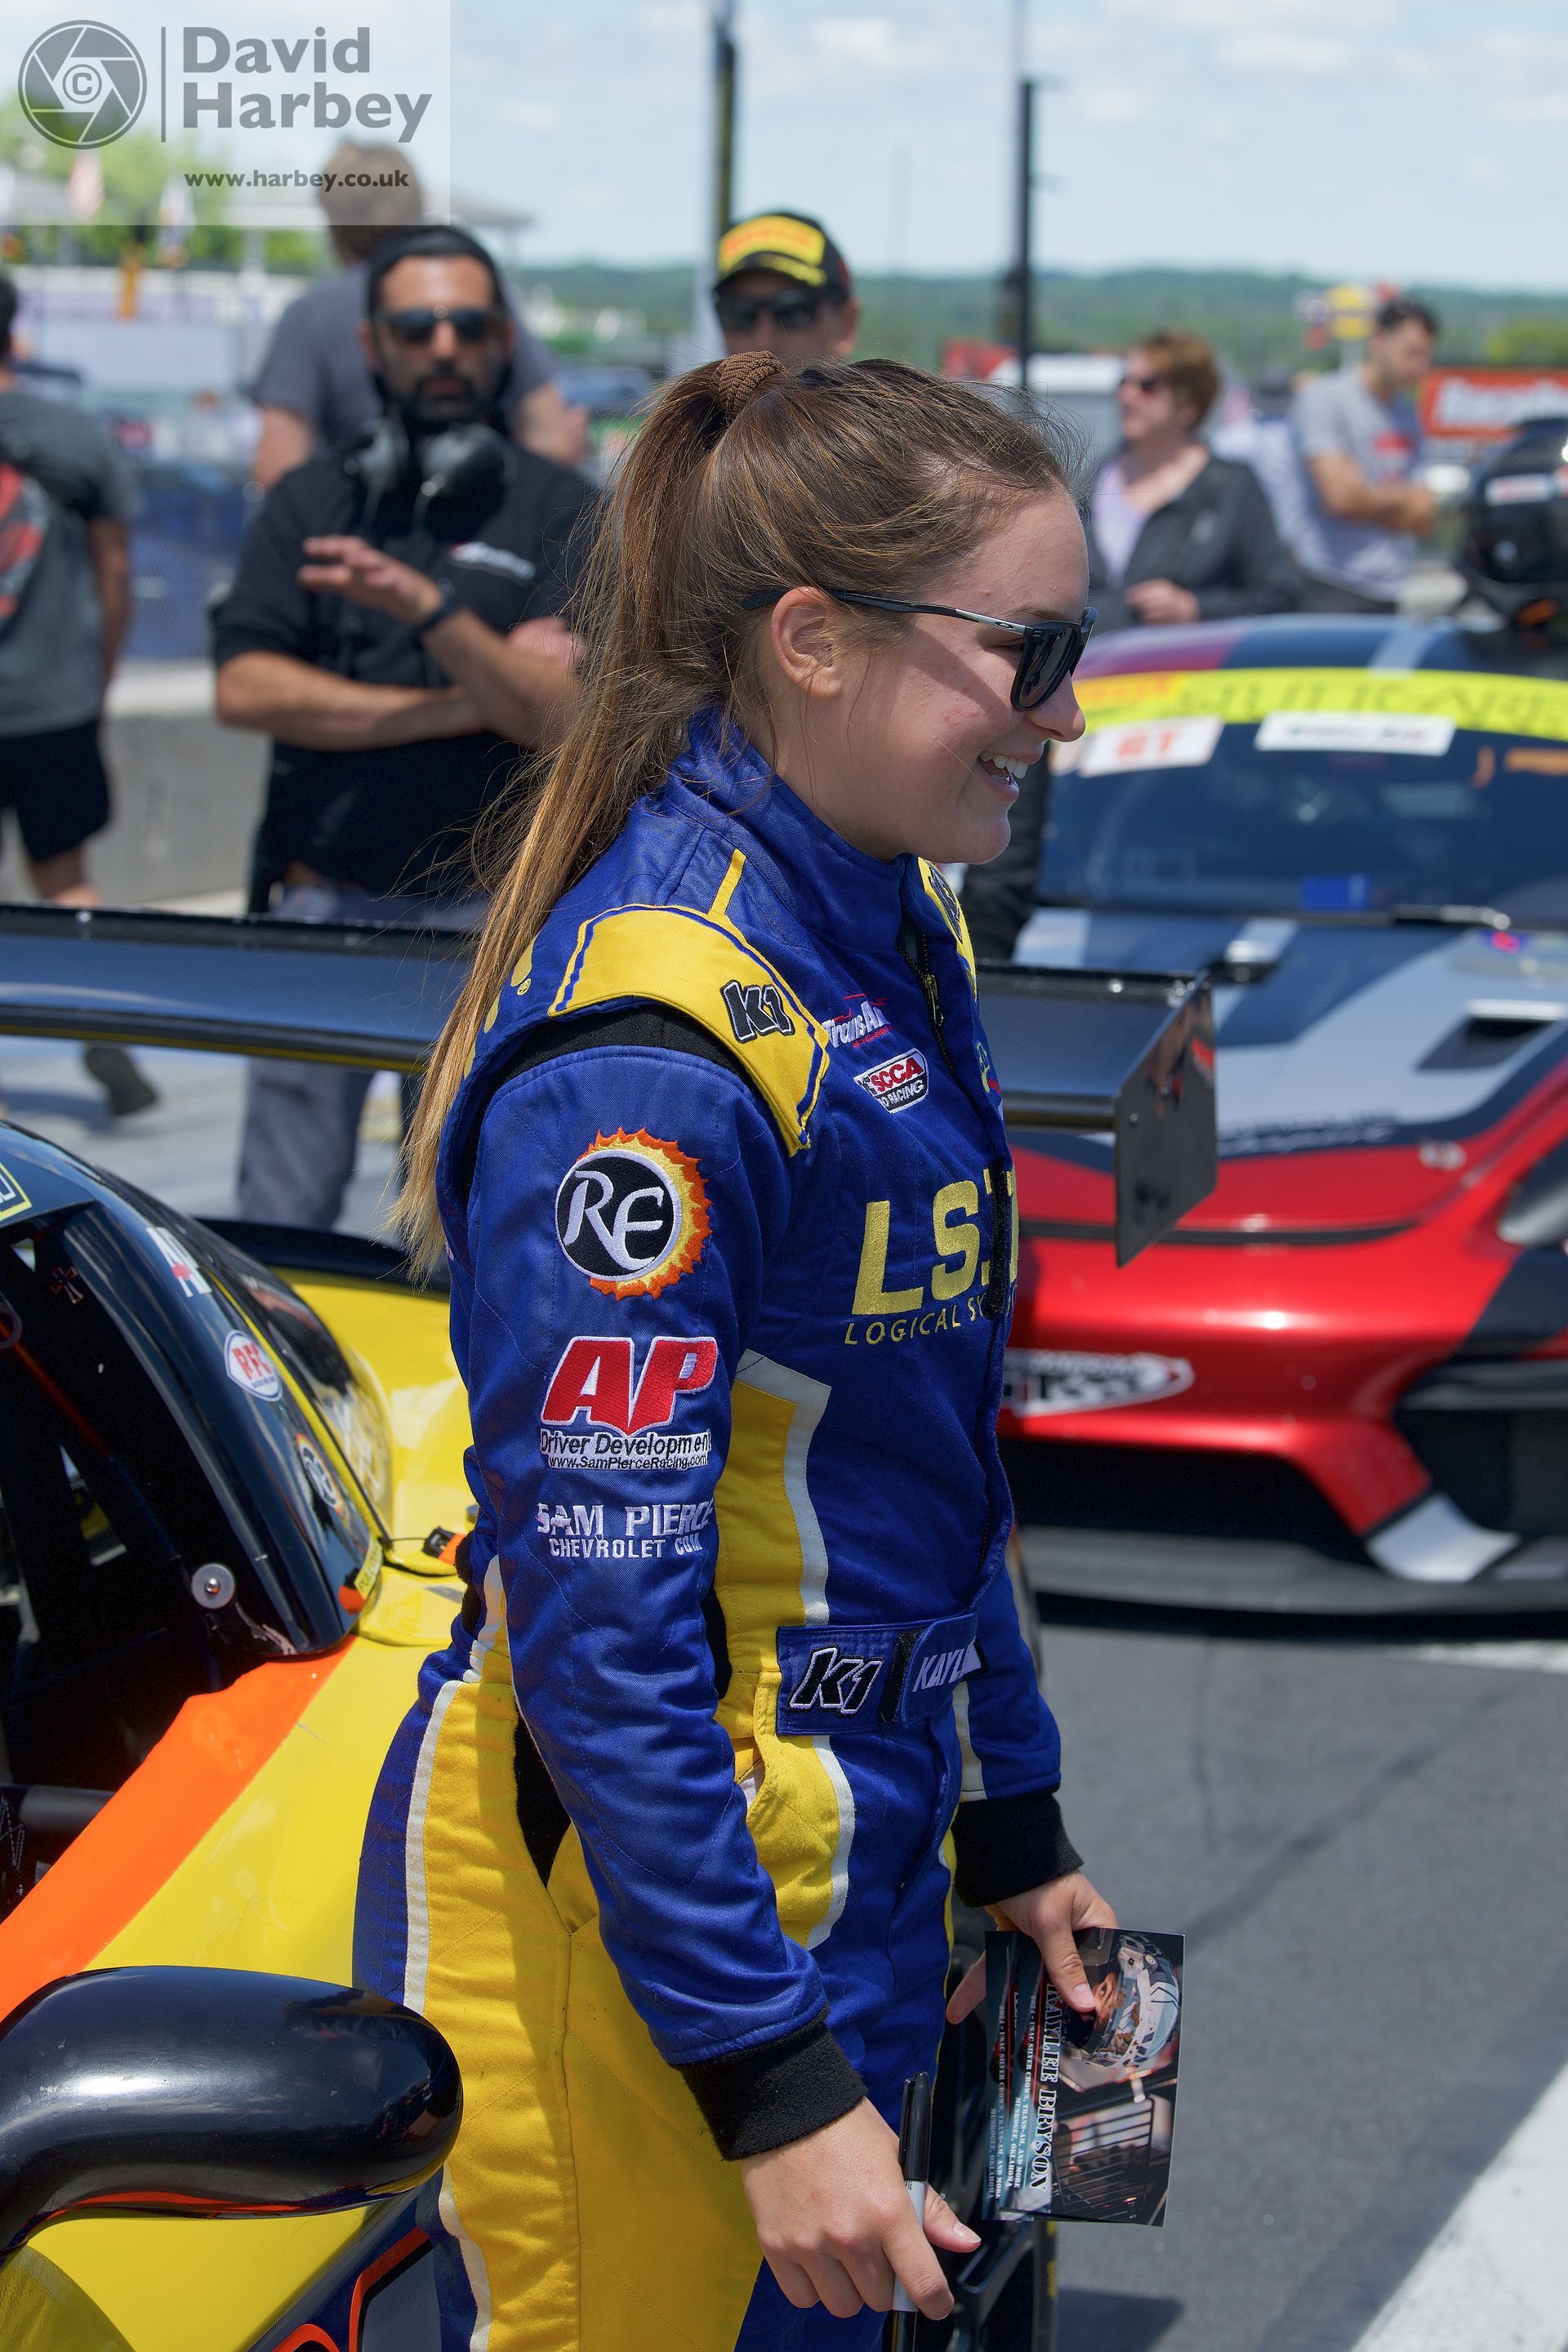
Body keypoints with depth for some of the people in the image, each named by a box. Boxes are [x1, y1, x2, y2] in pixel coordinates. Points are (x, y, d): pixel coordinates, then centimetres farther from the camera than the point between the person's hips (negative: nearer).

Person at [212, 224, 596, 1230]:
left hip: (487, 914, -2)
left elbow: (562, 715, -6)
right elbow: (246, 688, -2)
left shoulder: (560, 507, 6)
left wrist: (432, 610, -22)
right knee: (282, 1230, 1)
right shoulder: (311, 501, 12)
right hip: (322, 902, 2)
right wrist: (465, 703, -7)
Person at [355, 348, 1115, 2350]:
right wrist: (773, 2085, -23)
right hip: (618, 1903, -9)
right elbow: (599, 1615, -25)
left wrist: (1014, 1835, 19)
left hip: (839, 1862, 9)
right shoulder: (657, 1041, -24)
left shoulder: (892, 937, 6)